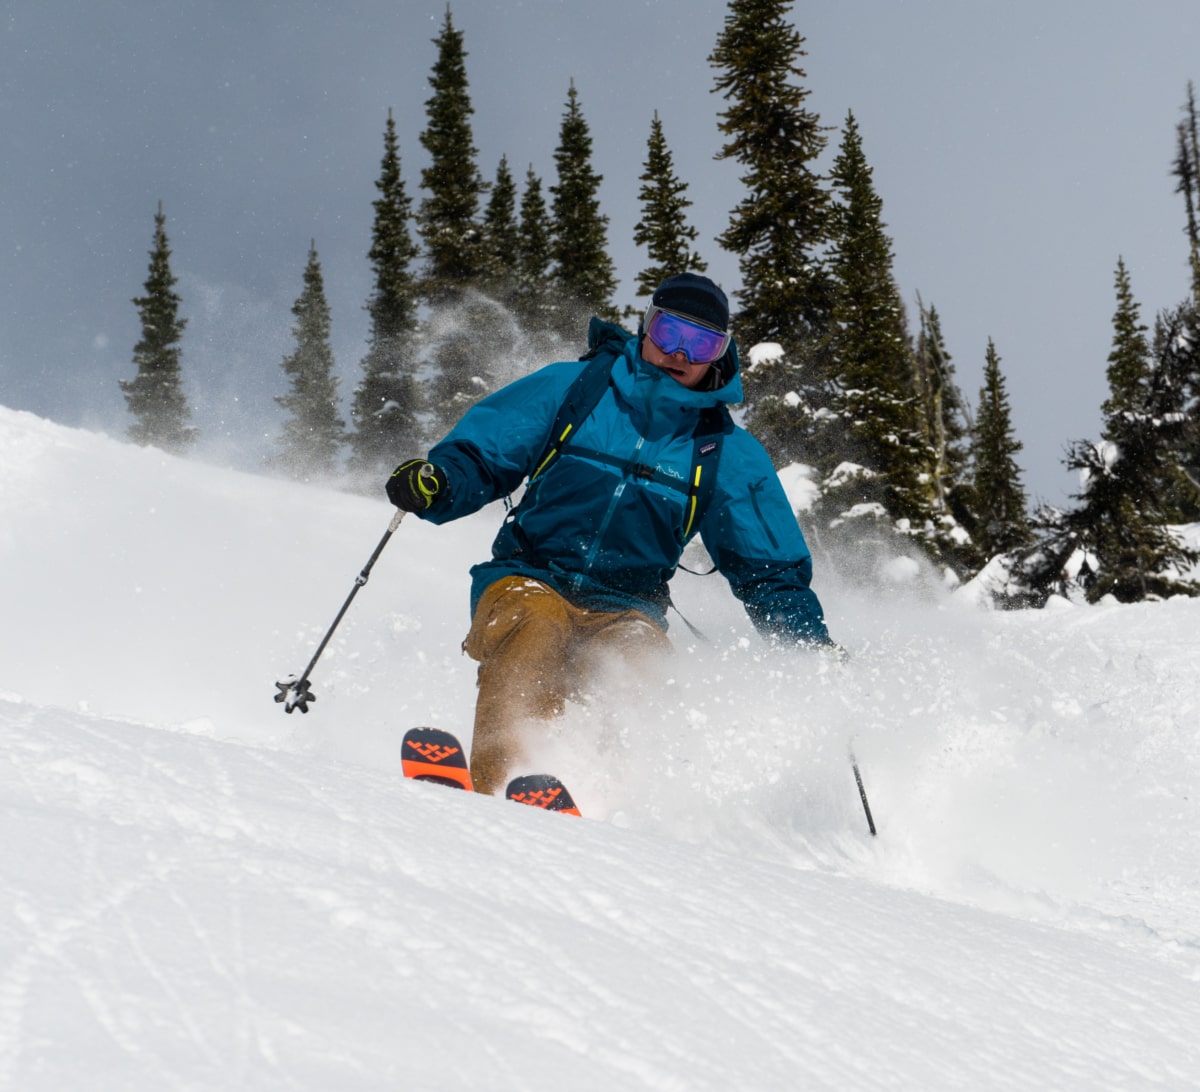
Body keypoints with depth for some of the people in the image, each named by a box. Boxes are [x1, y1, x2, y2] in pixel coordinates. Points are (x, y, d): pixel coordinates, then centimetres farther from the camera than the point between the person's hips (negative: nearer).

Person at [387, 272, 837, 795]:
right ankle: (498, 785, -49)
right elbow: (480, 455, 6)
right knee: (535, 626, -35)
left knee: (643, 669, -32)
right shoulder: (571, 389, 6)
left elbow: (771, 570, 13)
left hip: (624, 612, 1)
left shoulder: (729, 454, 10)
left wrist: (815, 649, -1)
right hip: (528, 581, -1)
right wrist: (436, 481, -17)